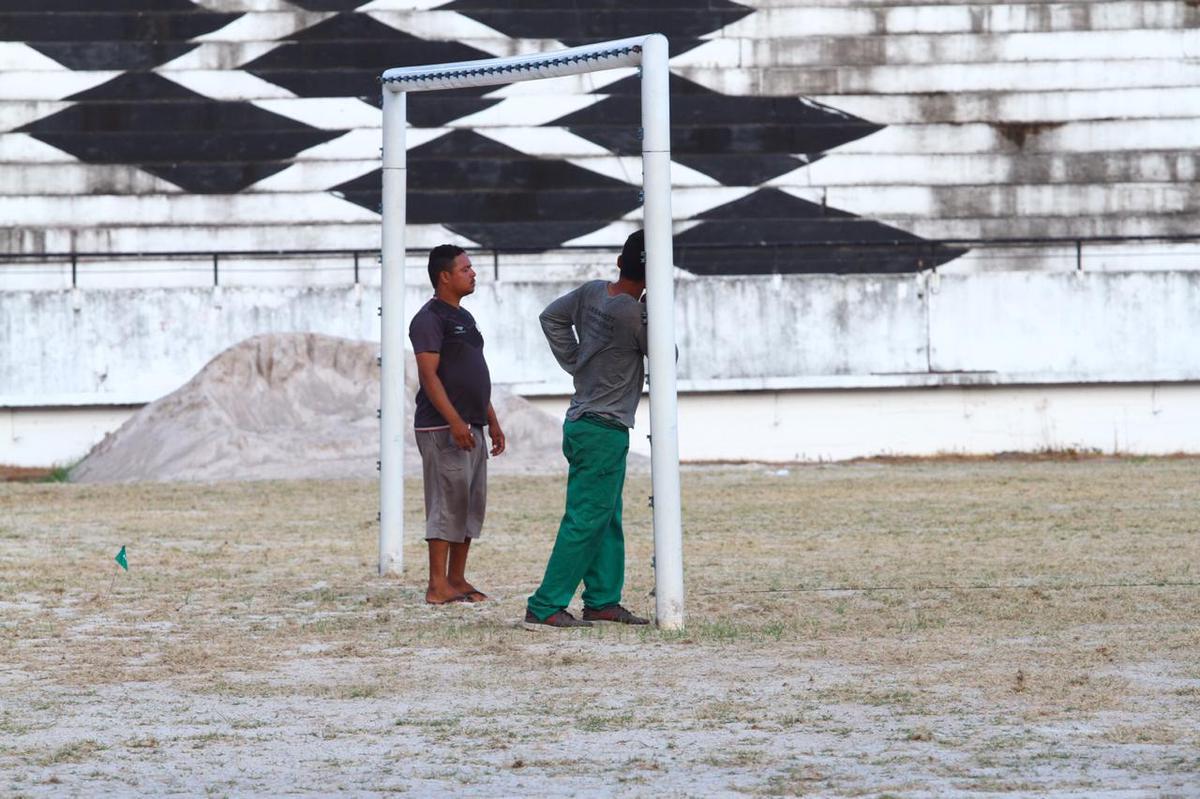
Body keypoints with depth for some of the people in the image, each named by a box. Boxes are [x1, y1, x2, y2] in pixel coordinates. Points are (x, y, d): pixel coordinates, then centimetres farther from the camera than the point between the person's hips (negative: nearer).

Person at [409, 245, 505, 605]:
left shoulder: (464, 318, 20)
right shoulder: (429, 318, -10)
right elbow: (429, 375, -18)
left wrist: (492, 422, 21)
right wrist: (455, 421, -24)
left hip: (470, 426, 10)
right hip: (442, 427, -10)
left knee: (472, 506, 9)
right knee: (448, 503, -10)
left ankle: (457, 579, 14)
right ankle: (438, 585, -10)